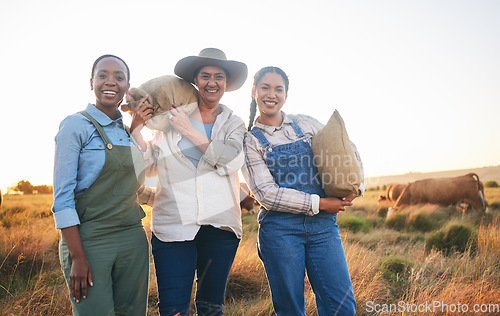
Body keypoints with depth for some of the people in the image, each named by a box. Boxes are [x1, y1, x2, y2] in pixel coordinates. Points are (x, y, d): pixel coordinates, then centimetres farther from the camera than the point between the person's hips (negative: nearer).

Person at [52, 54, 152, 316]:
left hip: (133, 239, 6)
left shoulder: (127, 129, 11)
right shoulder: (75, 125, -7)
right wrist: (77, 257, -16)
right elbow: (62, 197, -11)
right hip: (90, 241, -5)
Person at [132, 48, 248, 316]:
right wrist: (136, 127, -5)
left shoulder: (234, 124, 11)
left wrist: (191, 131, -10)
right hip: (173, 225, -1)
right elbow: (151, 166, 7)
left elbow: (232, 161, -9)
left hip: (219, 226, 2)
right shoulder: (171, 118, 8)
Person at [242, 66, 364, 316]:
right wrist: (318, 203, -10)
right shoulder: (249, 141, 2)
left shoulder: (306, 124, 11)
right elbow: (267, 194, -7)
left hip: (323, 225, 3)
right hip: (279, 229, -2)